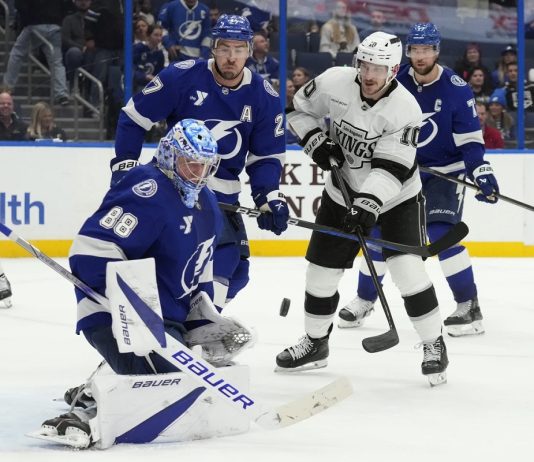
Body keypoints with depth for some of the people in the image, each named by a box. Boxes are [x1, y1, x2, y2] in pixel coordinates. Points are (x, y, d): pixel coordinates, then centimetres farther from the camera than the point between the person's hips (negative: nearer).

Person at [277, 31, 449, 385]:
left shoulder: (405, 109, -25)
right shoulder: (334, 83, -15)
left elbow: (391, 168, -30)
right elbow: (300, 108, 3)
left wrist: (369, 205, -40)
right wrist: (314, 139, -14)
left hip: (397, 197, -4)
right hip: (344, 194, 4)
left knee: (408, 269, -18)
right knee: (321, 271, 7)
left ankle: (434, 345, -2)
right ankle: (315, 343, 28)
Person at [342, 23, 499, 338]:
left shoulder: (456, 89, -15)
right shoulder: (396, 83, -6)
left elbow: (470, 138, -12)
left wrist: (480, 170, -24)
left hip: (444, 172, -4)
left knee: (442, 234, -20)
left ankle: (469, 307, -12)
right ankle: (365, 299, 23)